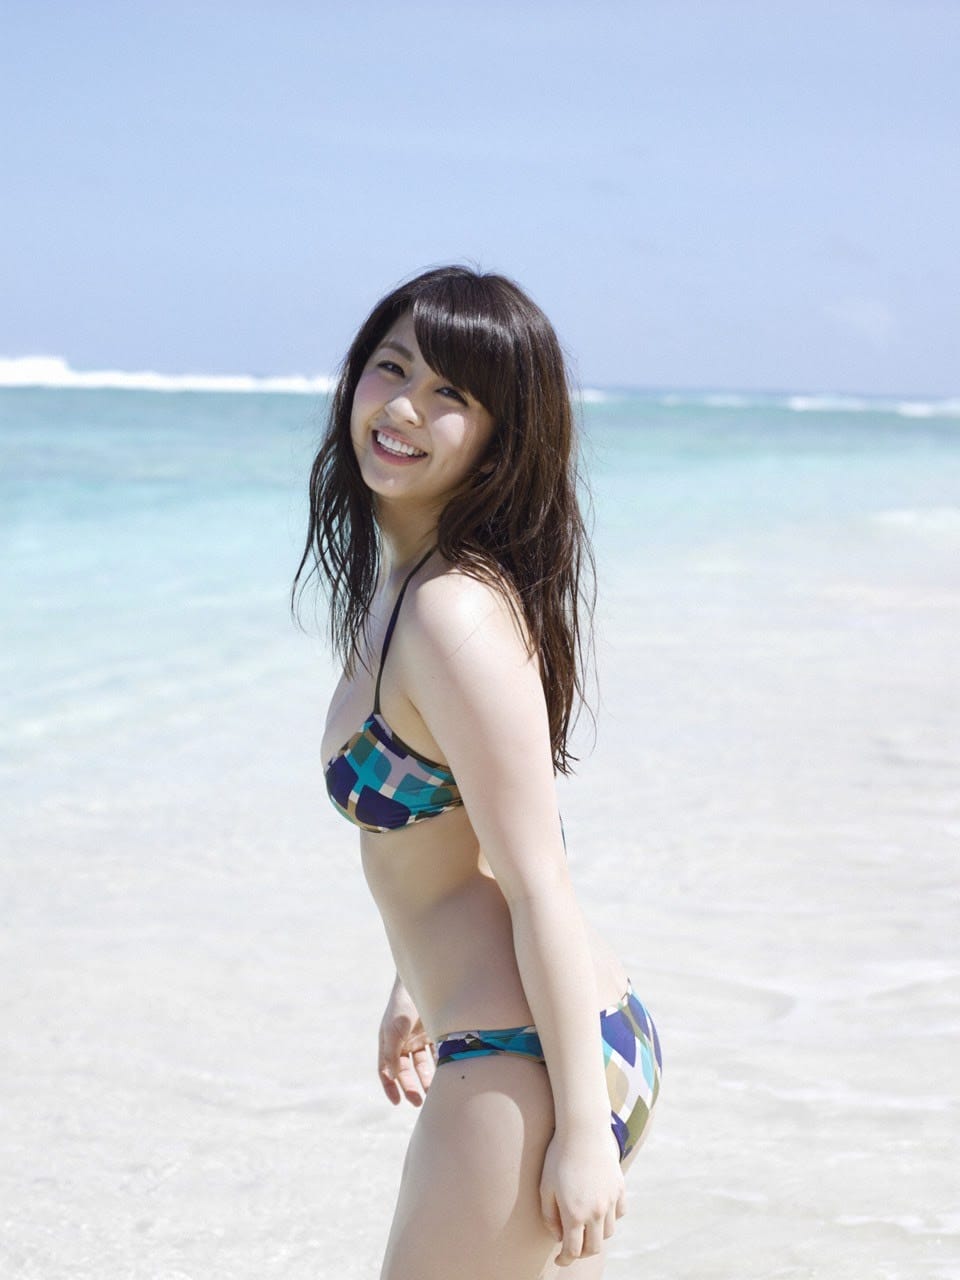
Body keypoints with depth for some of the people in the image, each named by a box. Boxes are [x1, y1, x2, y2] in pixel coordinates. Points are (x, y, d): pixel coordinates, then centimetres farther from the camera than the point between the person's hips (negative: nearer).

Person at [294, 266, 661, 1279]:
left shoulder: (458, 615, -21)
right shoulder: (398, 583, 8)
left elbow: (540, 885, -21)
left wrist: (582, 1128, -19)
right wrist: (416, 989, 28)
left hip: (528, 1068, -9)